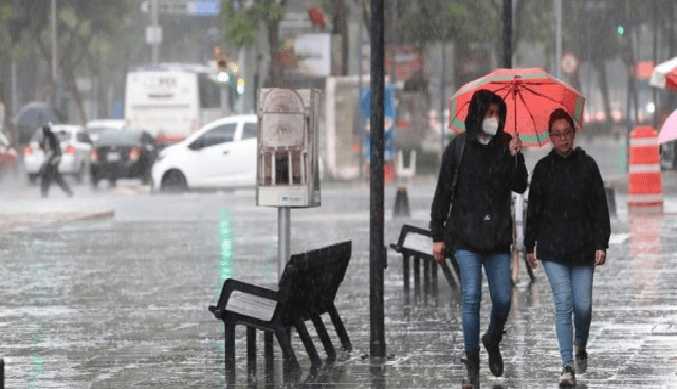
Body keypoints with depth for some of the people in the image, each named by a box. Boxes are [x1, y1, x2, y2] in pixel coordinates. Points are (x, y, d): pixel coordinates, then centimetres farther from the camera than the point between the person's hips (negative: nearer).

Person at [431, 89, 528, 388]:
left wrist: (515, 157, -17)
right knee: (471, 298, -9)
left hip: (497, 237, 2)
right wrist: (437, 235, 0)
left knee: (503, 299, 1)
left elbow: (519, 187, -1)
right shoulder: (458, 147, 0)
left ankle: (493, 341, 32)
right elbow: (443, 192, 2)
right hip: (466, 236, -2)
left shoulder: (506, 146, 5)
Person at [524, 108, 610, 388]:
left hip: (582, 248, 0)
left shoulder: (587, 166, 1)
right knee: (563, 304, -8)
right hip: (552, 249, 0)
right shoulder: (543, 168, 3)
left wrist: (601, 244, -4)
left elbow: (600, 207, 2)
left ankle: (581, 345, 32)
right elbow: (533, 208, 8)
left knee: (583, 305, 1)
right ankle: (568, 366, -6)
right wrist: (529, 246, 9)